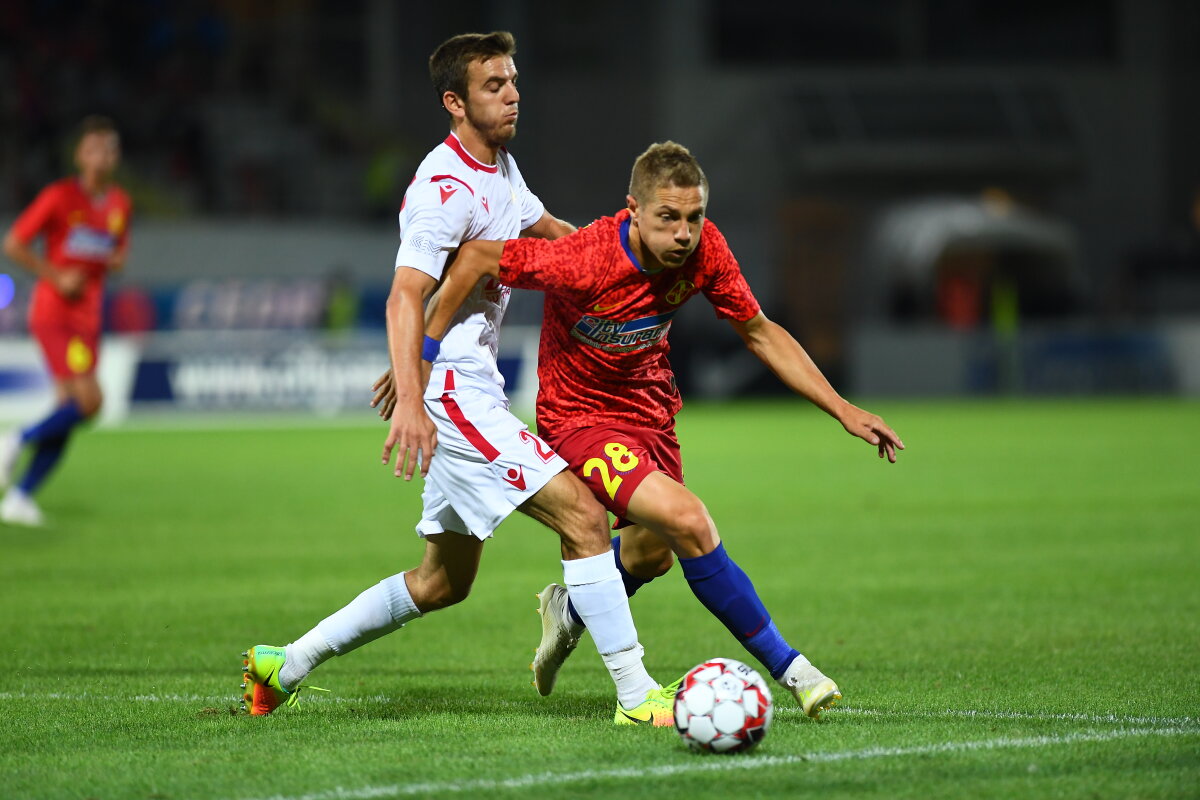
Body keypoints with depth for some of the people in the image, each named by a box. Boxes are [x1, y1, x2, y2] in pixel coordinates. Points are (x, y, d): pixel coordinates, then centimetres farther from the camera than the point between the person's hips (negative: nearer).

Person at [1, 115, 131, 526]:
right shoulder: (60, 196, -9)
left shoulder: (120, 204, 9)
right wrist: (57, 276, -15)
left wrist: (117, 261, -1)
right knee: (89, 400, -20)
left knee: (67, 415, 1)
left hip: (88, 319, 7)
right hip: (53, 313, -7)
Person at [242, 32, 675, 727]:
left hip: (475, 391, 11)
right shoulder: (447, 188, -16)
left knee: (445, 582, 16)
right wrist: (409, 401, -38)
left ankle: (285, 665, 23)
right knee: (584, 516, -18)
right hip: (452, 393, -11)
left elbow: (540, 227, 34)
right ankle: (637, 694, -18)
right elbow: (406, 295, -26)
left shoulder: (500, 167, 15)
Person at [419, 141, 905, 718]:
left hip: (651, 408, 7)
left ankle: (570, 609, 55)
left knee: (650, 554, 22)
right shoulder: (584, 263, -33)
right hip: (579, 415, -7)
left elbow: (760, 333, -2)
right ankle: (788, 669, -13)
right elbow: (476, 258, -23)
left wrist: (843, 411, -6)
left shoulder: (703, 249, -17)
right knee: (688, 521, -25)